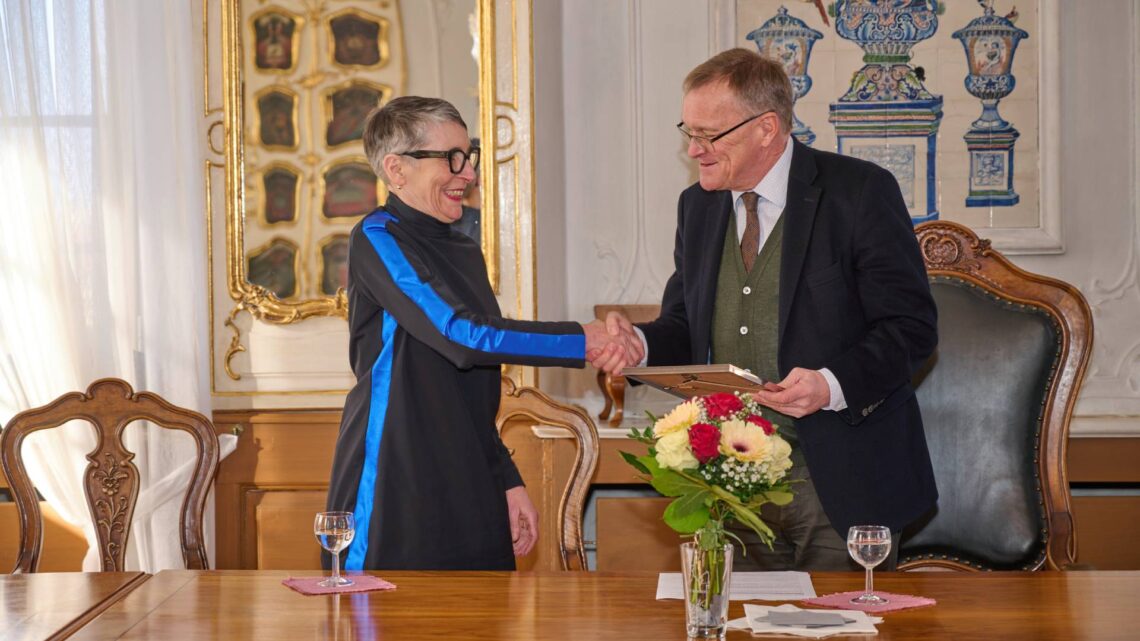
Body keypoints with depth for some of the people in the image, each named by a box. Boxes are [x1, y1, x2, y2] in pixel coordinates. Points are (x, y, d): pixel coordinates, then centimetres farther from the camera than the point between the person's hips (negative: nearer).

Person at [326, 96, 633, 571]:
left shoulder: (464, 253, 15)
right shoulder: (377, 240, -8)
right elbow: (461, 336, -20)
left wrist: (507, 481, 15)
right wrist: (580, 341, -16)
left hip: (468, 494, 7)